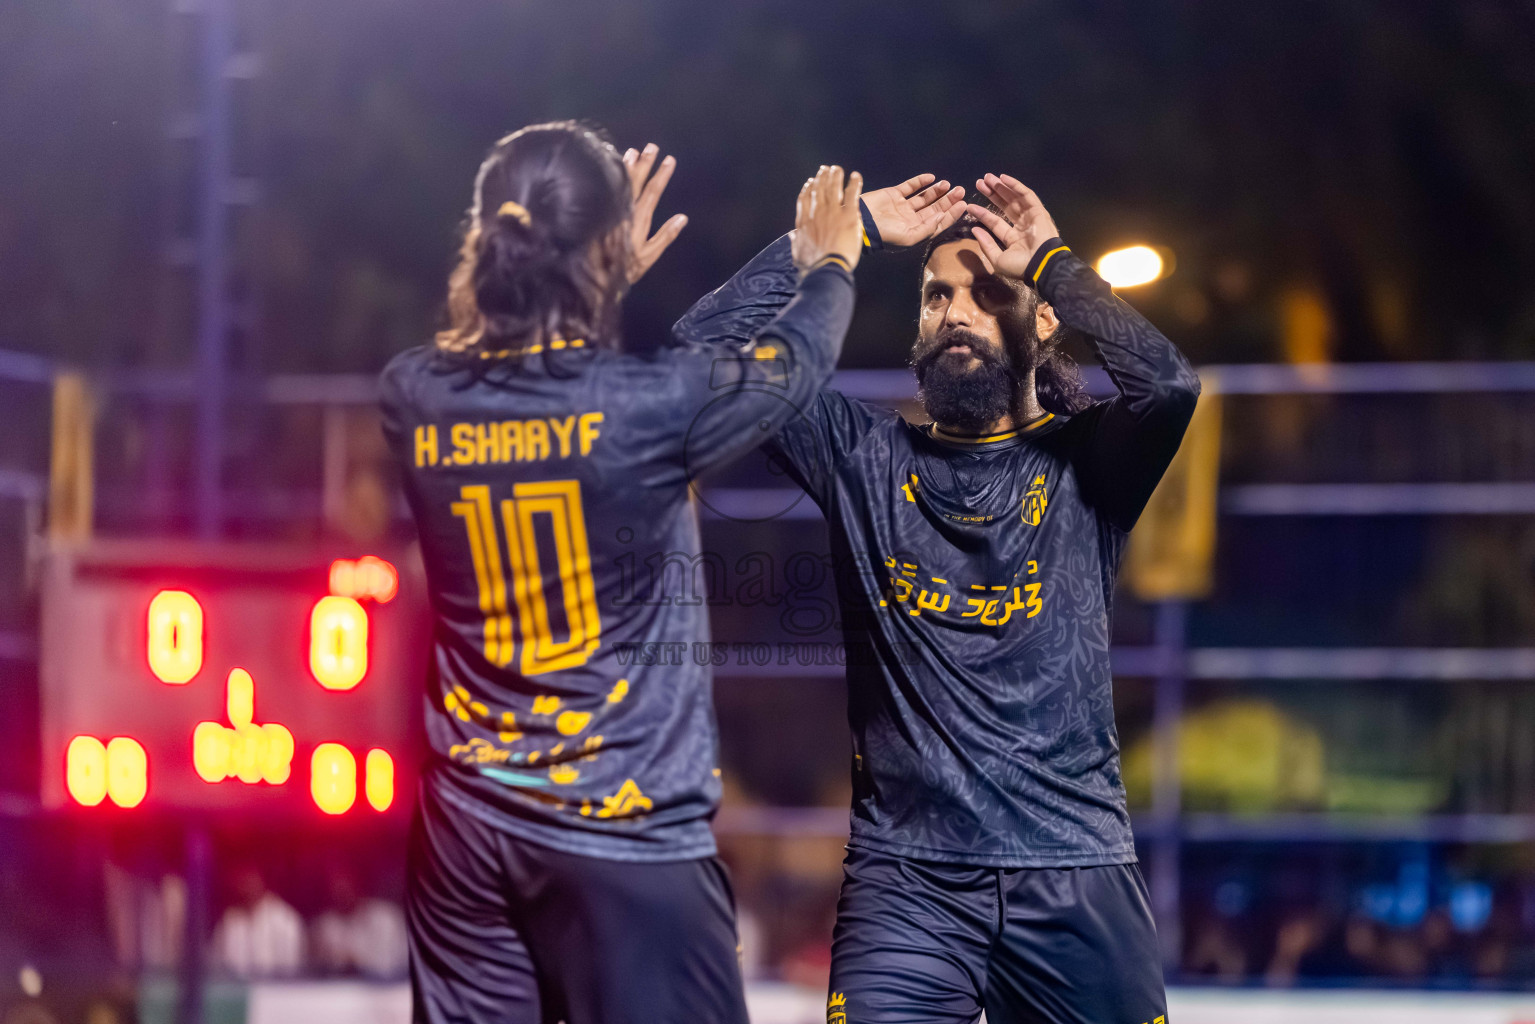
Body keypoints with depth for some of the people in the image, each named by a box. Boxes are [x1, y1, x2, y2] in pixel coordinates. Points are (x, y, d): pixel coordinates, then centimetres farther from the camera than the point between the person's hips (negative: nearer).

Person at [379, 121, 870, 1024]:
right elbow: (789, 364, 6)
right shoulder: (650, 406, -15)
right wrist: (828, 266, 28)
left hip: (467, 830, 5)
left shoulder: (418, 398, -2)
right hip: (627, 833, -5)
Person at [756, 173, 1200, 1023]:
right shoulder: (869, 460, 11)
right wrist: (854, 228, 5)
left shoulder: (1082, 464, 6)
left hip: (1074, 876, 0)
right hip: (904, 875, 0)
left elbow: (1166, 387, -15)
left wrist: (1052, 262, -4)